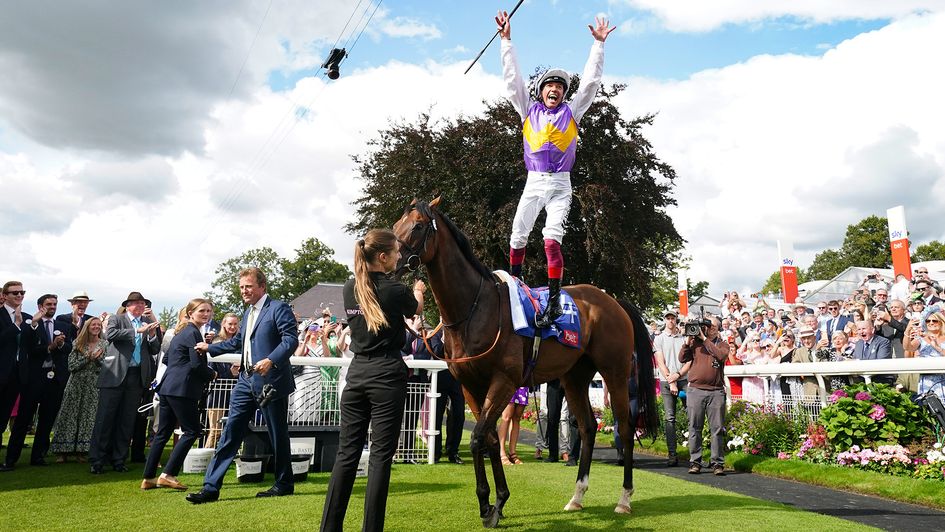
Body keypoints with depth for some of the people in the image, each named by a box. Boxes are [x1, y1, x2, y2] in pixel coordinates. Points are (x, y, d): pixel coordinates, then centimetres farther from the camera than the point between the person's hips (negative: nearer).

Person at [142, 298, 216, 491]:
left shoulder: (181, 332, 19)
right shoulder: (193, 333, -11)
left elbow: (166, 358, 25)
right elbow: (197, 364, -17)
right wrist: (212, 375, -1)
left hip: (167, 387, 10)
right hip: (182, 389, -10)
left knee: (163, 432, 13)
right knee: (192, 431, -4)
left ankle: (148, 478, 17)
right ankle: (167, 475, -6)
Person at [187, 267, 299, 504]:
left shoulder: (279, 309, -8)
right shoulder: (248, 313, 18)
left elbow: (291, 339, -19)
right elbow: (237, 342, 32)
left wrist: (271, 360, -32)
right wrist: (210, 348, 37)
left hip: (271, 381, -8)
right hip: (247, 380, 8)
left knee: (278, 435, 5)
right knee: (231, 431, 4)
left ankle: (284, 484, 21)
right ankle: (211, 487, 7)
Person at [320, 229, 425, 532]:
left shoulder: (350, 288, 5)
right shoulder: (395, 290, -10)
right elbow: (416, 309, 12)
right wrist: (418, 291, 33)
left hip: (357, 373, 6)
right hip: (388, 375, -5)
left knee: (347, 453, 10)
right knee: (380, 456, 1)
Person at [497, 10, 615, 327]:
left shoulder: (572, 111, 11)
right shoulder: (529, 110, 12)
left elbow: (590, 81, 8)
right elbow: (512, 78, 9)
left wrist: (599, 44, 5)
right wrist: (506, 40, 5)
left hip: (560, 184, -1)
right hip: (534, 183, 2)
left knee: (552, 238, -17)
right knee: (518, 236, -1)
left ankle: (554, 300, -18)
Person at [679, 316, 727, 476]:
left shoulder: (722, 344, 11)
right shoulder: (695, 342, 12)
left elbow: (721, 355, -11)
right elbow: (682, 358, 3)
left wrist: (705, 339, -9)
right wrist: (688, 341, -4)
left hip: (716, 392, 0)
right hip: (696, 390, 1)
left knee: (717, 428, -1)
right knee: (695, 428, 2)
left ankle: (717, 462, 5)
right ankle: (695, 462, 8)